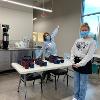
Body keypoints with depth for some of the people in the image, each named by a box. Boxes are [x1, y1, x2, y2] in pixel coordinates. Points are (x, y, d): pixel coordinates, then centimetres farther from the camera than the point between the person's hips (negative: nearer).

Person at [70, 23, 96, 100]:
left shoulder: (92, 41, -10)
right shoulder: (77, 40, 7)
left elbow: (89, 55, -17)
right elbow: (72, 51, 7)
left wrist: (80, 64, -21)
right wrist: (73, 61, -5)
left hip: (85, 64, -5)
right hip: (76, 63, 5)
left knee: (83, 84, 7)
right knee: (76, 82, 18)